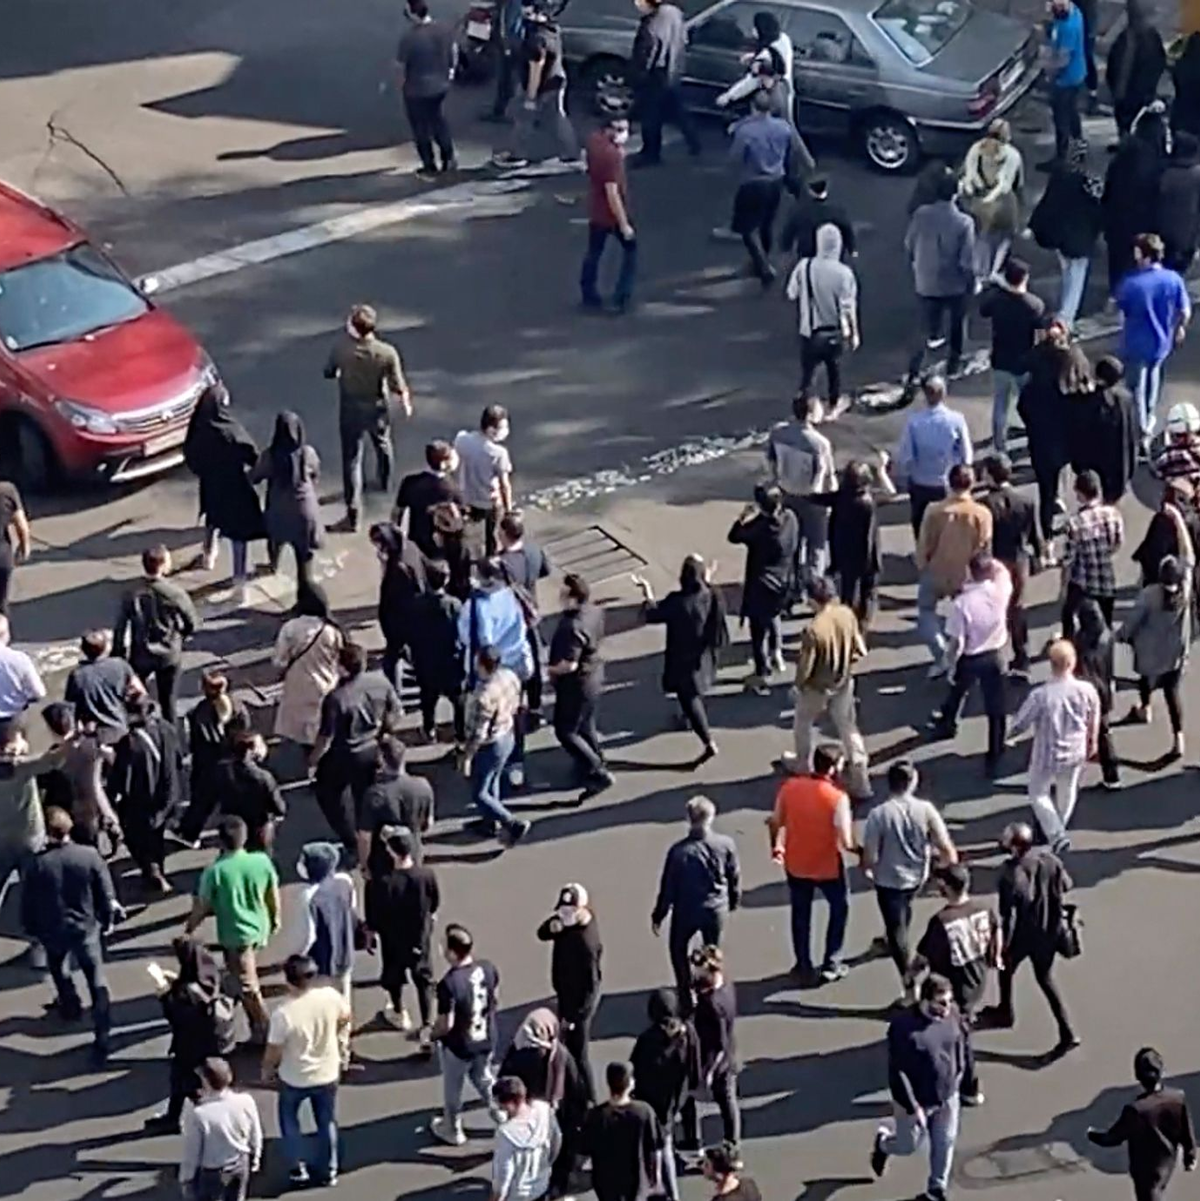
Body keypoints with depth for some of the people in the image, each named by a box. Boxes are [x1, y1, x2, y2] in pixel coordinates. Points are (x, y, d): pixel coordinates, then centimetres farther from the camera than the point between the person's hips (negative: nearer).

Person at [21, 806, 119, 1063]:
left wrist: (32, 929, 12)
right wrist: (107, 919, 11)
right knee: (97, 982, 7)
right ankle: (102, 1039, 0)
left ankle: (69, 1003, 50)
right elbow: (106, 893, -7)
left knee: (57, 966, 34)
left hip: (52, 930, 0)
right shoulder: (90, 856, -16)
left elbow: (28, 903, -7)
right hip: (86, 927, 0)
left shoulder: (37, 864, -17)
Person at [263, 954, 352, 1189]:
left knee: (289, 1120, 25)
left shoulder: (283, 1014, -31)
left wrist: (267, 1070, 3)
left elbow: (273, 1052, -19)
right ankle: (328, 1171, 35)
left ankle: (298, 1169, 28)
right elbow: (345, 1018, 1)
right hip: (327, 1073, 3)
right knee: (327, 1122, 23)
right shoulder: (330, 996, -21)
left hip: (294, 1078, -3)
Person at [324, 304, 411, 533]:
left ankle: (353, 516, 7)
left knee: (351, 460, 8)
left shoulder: (341, 346, -24)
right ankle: (384, 482, 59)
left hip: (350, 410, -1)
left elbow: (329, 372, -5)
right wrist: (406, 403, 7)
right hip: (377, 410, 1)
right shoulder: (387, 353, -25)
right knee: (383, 446, 31)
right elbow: (399, 387, -14)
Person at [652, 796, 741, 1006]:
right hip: (717, 909, 2)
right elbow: (735, 878, -2)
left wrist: (658, 915, 0)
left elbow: (668, 886, -14)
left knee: (678, 949, 22)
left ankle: (687, 1000, 21)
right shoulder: (725, 844, -16)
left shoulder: (679, 851, -24)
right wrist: (733, 902, 18)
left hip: (686, 911, -2)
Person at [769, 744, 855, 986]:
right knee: (839, 907, 22)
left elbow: (775, 822, 0)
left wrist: (776, 848, 17)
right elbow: (845, 841, -23)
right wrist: (858, 849, -1)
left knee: (801, 915, 22)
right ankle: (831, 965, 24)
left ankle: (804, 968, 29)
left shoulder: (790, 786, -10)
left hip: (795, 864, 4)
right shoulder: (837, 797, -23)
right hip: (827, 866, -4)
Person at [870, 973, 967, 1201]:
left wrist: (957, 1078, 11)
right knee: (909, 1145, 14)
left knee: (945, 1143, 14)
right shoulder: (903, 1025, -28)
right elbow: (897, 1071, -24)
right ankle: (883, 1141, 48)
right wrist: (912, 1106, -23)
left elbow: (962, 1047, 8)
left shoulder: (953, 1016, -12)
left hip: (947, 1097, 4)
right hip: (915, 1099, -4)